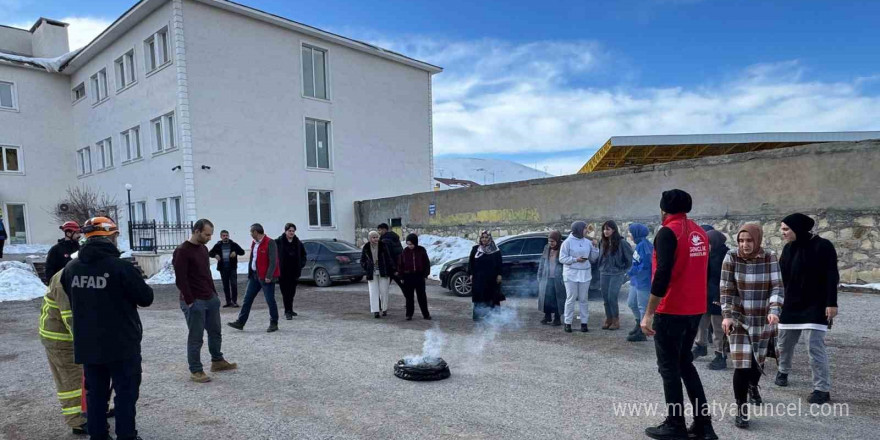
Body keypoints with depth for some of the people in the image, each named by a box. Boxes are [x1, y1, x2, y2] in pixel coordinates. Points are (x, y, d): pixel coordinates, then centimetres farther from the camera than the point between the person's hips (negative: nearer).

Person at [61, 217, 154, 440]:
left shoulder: (71, 268, 0)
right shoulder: (122, 267, -20)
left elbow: (72, 299, 15)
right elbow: (146, 298, -11)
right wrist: (129, 295, 9)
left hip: (86, 344, 6)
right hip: (122, 344, -6)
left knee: (95, 392, 17)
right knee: (125, 392, 6)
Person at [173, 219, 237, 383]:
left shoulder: (203, 249, 11)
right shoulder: (182, 251, -15)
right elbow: (180, 279, -18)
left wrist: (214, 293, 14)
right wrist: (190, 301, -17)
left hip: (210, 299, 8)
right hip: (194, 302, -8)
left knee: (215, 332, 17)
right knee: (196, 337, 2)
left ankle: (217, 361, 33)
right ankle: (195, 371, 14)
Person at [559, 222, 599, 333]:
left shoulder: (588, 242, 8)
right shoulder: (568, 242, -4)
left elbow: (593, 259, 11)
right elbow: (562, 258, -6)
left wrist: (594, 247, -3)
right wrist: (575, 259, -17)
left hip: (585, 274, 4)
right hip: (571, 274, -4)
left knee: (584, 299, 5)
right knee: (571, 298, -2)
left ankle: (584, 323, 13)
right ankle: (567, 323, 7)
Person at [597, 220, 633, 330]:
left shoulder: (621, 242, -9)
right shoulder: (602, 243, 7)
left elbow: (630, 257, -4)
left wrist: (624, 269, 0)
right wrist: (601, 269, 11)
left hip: (616, 274, -5)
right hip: (604, 274, 5)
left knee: (612, 297, -8)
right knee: (605, 298, 7)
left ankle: (616, 320, 5)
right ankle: (608, 319, 18)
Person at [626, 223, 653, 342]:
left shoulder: (643, 245, -20)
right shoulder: (639, 244, 9)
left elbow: (645, 264, -23)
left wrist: (632, 271, -13)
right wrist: (631, 272, 7)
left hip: (643, 281, -10)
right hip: (636, 280, 10)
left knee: (642, 307, 3)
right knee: (631, 303, 19)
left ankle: (642, 332, 15)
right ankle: (639, 324, 37)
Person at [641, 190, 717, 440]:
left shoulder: (668, 232, -14)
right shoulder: (700, 232, 11)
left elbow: (662, 275, -22)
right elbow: (698, 271, 16)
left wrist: (648, 313, -20)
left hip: (671, 311, -8)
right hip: (695, 310, 8)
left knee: (669, 368, 4)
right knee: (685, 363, 19)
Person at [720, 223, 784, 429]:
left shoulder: (770, 258, -7)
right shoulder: (731, 258, -11)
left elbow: (777, 287, -10)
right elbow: (726, 290, -10)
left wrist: (774, 311, -26)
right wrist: (727, 315, -19)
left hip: (763, 319, 2)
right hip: (739, 318, -2)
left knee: (758, 360, 17)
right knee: (742, 364, -9)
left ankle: (753, 386, 50)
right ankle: (741, 410, 5)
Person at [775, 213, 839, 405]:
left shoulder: (822, 246, -12)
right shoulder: (789, 248, 5)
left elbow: (832, 277, -14)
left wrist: (831, 303, -19)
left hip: (816, 306, -6)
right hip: (791, 305, 6)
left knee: (816, 347, -8)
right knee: (784, 342, 15)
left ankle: (823, 389, 2)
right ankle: (783, 371, 38)